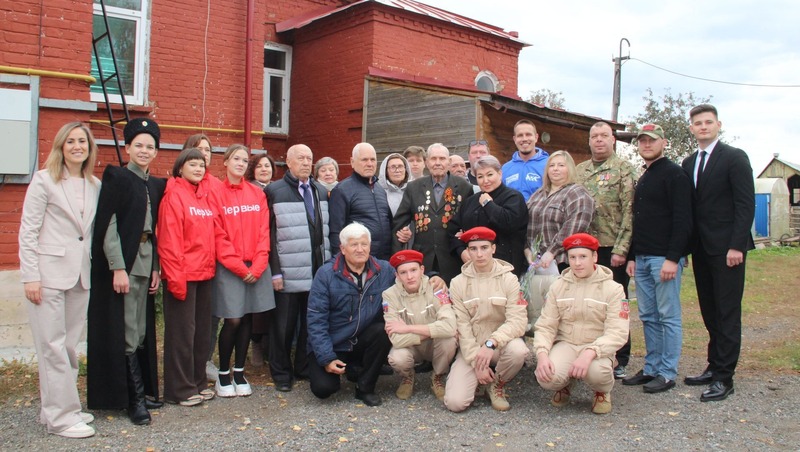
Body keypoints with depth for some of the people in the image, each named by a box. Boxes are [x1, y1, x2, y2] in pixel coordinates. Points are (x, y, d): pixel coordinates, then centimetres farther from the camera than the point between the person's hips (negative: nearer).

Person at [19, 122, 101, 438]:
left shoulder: (95, 186, 9)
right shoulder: (44, 180, -3)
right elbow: (28, 231, -5)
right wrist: (30, 276, -10)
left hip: (81, 275, 5)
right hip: (50, 273, -4)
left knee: (70, 345, 10)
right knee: (53, 346, -1)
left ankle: (61, 407, 22)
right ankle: (60, 416, 7)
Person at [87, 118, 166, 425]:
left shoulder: (157, 185, 14)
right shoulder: (116, 177, -5)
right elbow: (107, 225, -11)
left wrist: (157, 268, 8)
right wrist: (118, 268, -16)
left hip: (146, 264, 6)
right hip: (121, 264, -6)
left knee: (142, 331, 11)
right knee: (126, 333, -2)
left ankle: (144, 391, 20)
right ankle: (136, 398, 6)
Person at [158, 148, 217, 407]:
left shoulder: (205, 196, 13)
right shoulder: (174, 195, -7)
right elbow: (169, 240, -13)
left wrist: (212, 264, 8)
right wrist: (175, 277, -17)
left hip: (204, 273, 7)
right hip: (183, 275, -7)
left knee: (202, 330, 13)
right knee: (182, 331, 1)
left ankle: (197, 382, 25)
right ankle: (181, 389, 12)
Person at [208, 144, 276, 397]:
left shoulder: (257, 194, 9)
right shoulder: (216, 195, 0)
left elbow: (264, 232, 4)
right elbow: (218, 237, -6)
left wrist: (257, 266, -7)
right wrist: (239, 267, -11)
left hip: (256, 267, 3)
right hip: (228, 268, -3)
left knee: (247, 319, 7)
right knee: (233, 320, -4)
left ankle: (239, 372, 20)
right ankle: (223, 374, 14)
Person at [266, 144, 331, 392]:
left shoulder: (321, 191, 14)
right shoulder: (274, 191, -1)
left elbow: (326, 229, 14)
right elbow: (269, 234, -6)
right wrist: (275, 271, -10)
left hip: (318, 269, 4)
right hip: (288, 272, -4)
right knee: (284, 325, 4)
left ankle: (306, 367, 26)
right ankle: (281, 373, 20)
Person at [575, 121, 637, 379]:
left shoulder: (624, 170, -2)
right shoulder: (579, 171, 12)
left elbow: (629, 212, -9)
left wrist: (620, 249, -16)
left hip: (612, 250, -4)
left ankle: (620, 361, 15)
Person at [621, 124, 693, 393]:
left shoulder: (674, 174, -7)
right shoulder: (643, 179, 19)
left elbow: (683, 220, -15)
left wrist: (672, 258, -21)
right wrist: (632, 256, 16)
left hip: (665, 258, -8)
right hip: (642, 259, 8)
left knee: (668, 316, -1)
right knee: (648, 317, 11)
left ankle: (667, 374, 7)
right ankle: (651, 369, 20)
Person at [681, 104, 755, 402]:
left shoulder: (734, 157, -4)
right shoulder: (689, 163, 14)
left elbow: (746, 204, -10)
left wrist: (736, 245, -17)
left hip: (726, 248, -6)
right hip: (701, 249, 6)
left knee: (727, 313, -2)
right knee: (709, 312, 10)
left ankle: (724, 378, 3)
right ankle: (714, 368, 19)